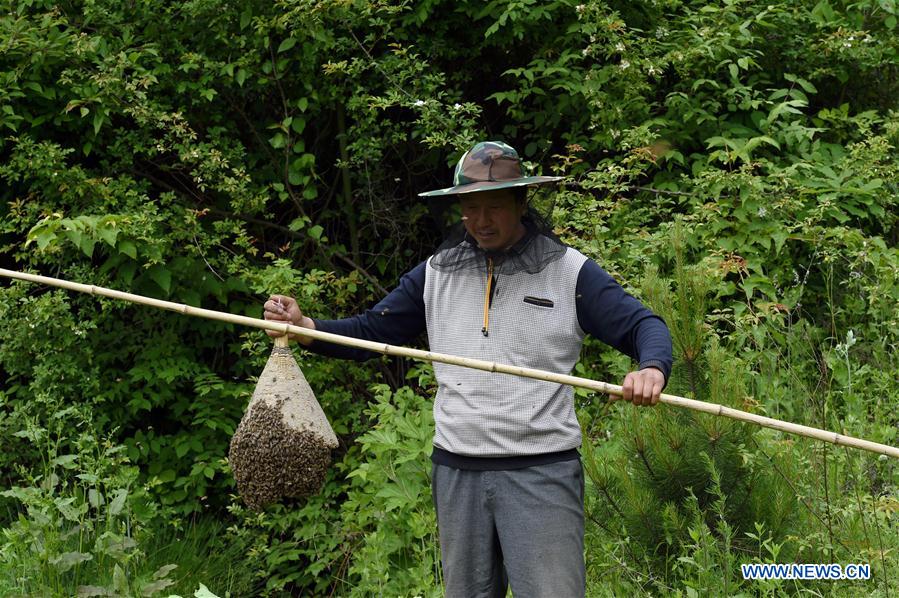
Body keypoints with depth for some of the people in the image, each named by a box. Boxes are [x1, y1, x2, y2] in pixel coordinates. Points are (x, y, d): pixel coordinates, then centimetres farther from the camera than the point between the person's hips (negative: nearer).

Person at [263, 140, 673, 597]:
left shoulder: (569, 272, 0)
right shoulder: (436, 273, 10)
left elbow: (644, 326, -4)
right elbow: (369, 331, 12)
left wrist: (652, 369, -27)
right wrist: (304, 327, -7)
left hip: (541, 473, -4)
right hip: (456, 472, 4)